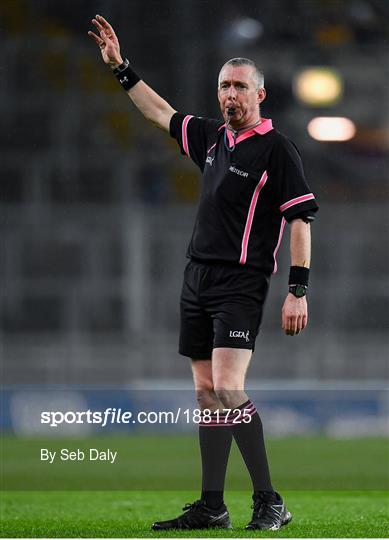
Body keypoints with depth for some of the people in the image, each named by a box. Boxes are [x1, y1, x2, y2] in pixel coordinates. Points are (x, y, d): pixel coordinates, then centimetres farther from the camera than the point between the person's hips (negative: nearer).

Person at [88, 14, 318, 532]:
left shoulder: (277, 149, -8)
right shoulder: (211, 137, 13)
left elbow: (301, 220, -11)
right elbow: (162, 112, 29)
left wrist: (298, 290, -17)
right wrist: (121, 67, 28)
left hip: (241, 283, -7)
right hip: (198, 276, 7)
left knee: (228, 389, -19)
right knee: (206, 392, 6)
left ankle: (269, 503, -15)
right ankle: (212, 506, 9)